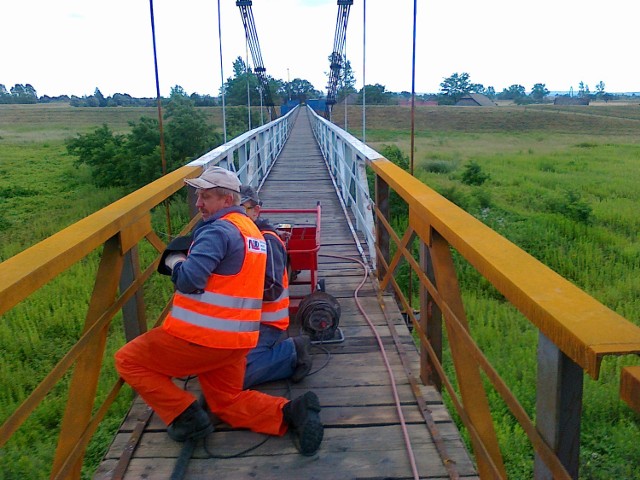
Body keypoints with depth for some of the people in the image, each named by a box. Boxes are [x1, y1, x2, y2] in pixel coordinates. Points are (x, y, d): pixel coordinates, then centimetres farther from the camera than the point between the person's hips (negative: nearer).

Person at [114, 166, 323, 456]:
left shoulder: (218, 230, -16)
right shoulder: (251, 229, 14)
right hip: (237, 340, 9)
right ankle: (291, 412, 1)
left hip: (201, 335, -9)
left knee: (128, 360, 9)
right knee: (229, 402, 23)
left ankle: (186, 418, 2)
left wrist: (174, 261, -5)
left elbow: (189, 280, -24)